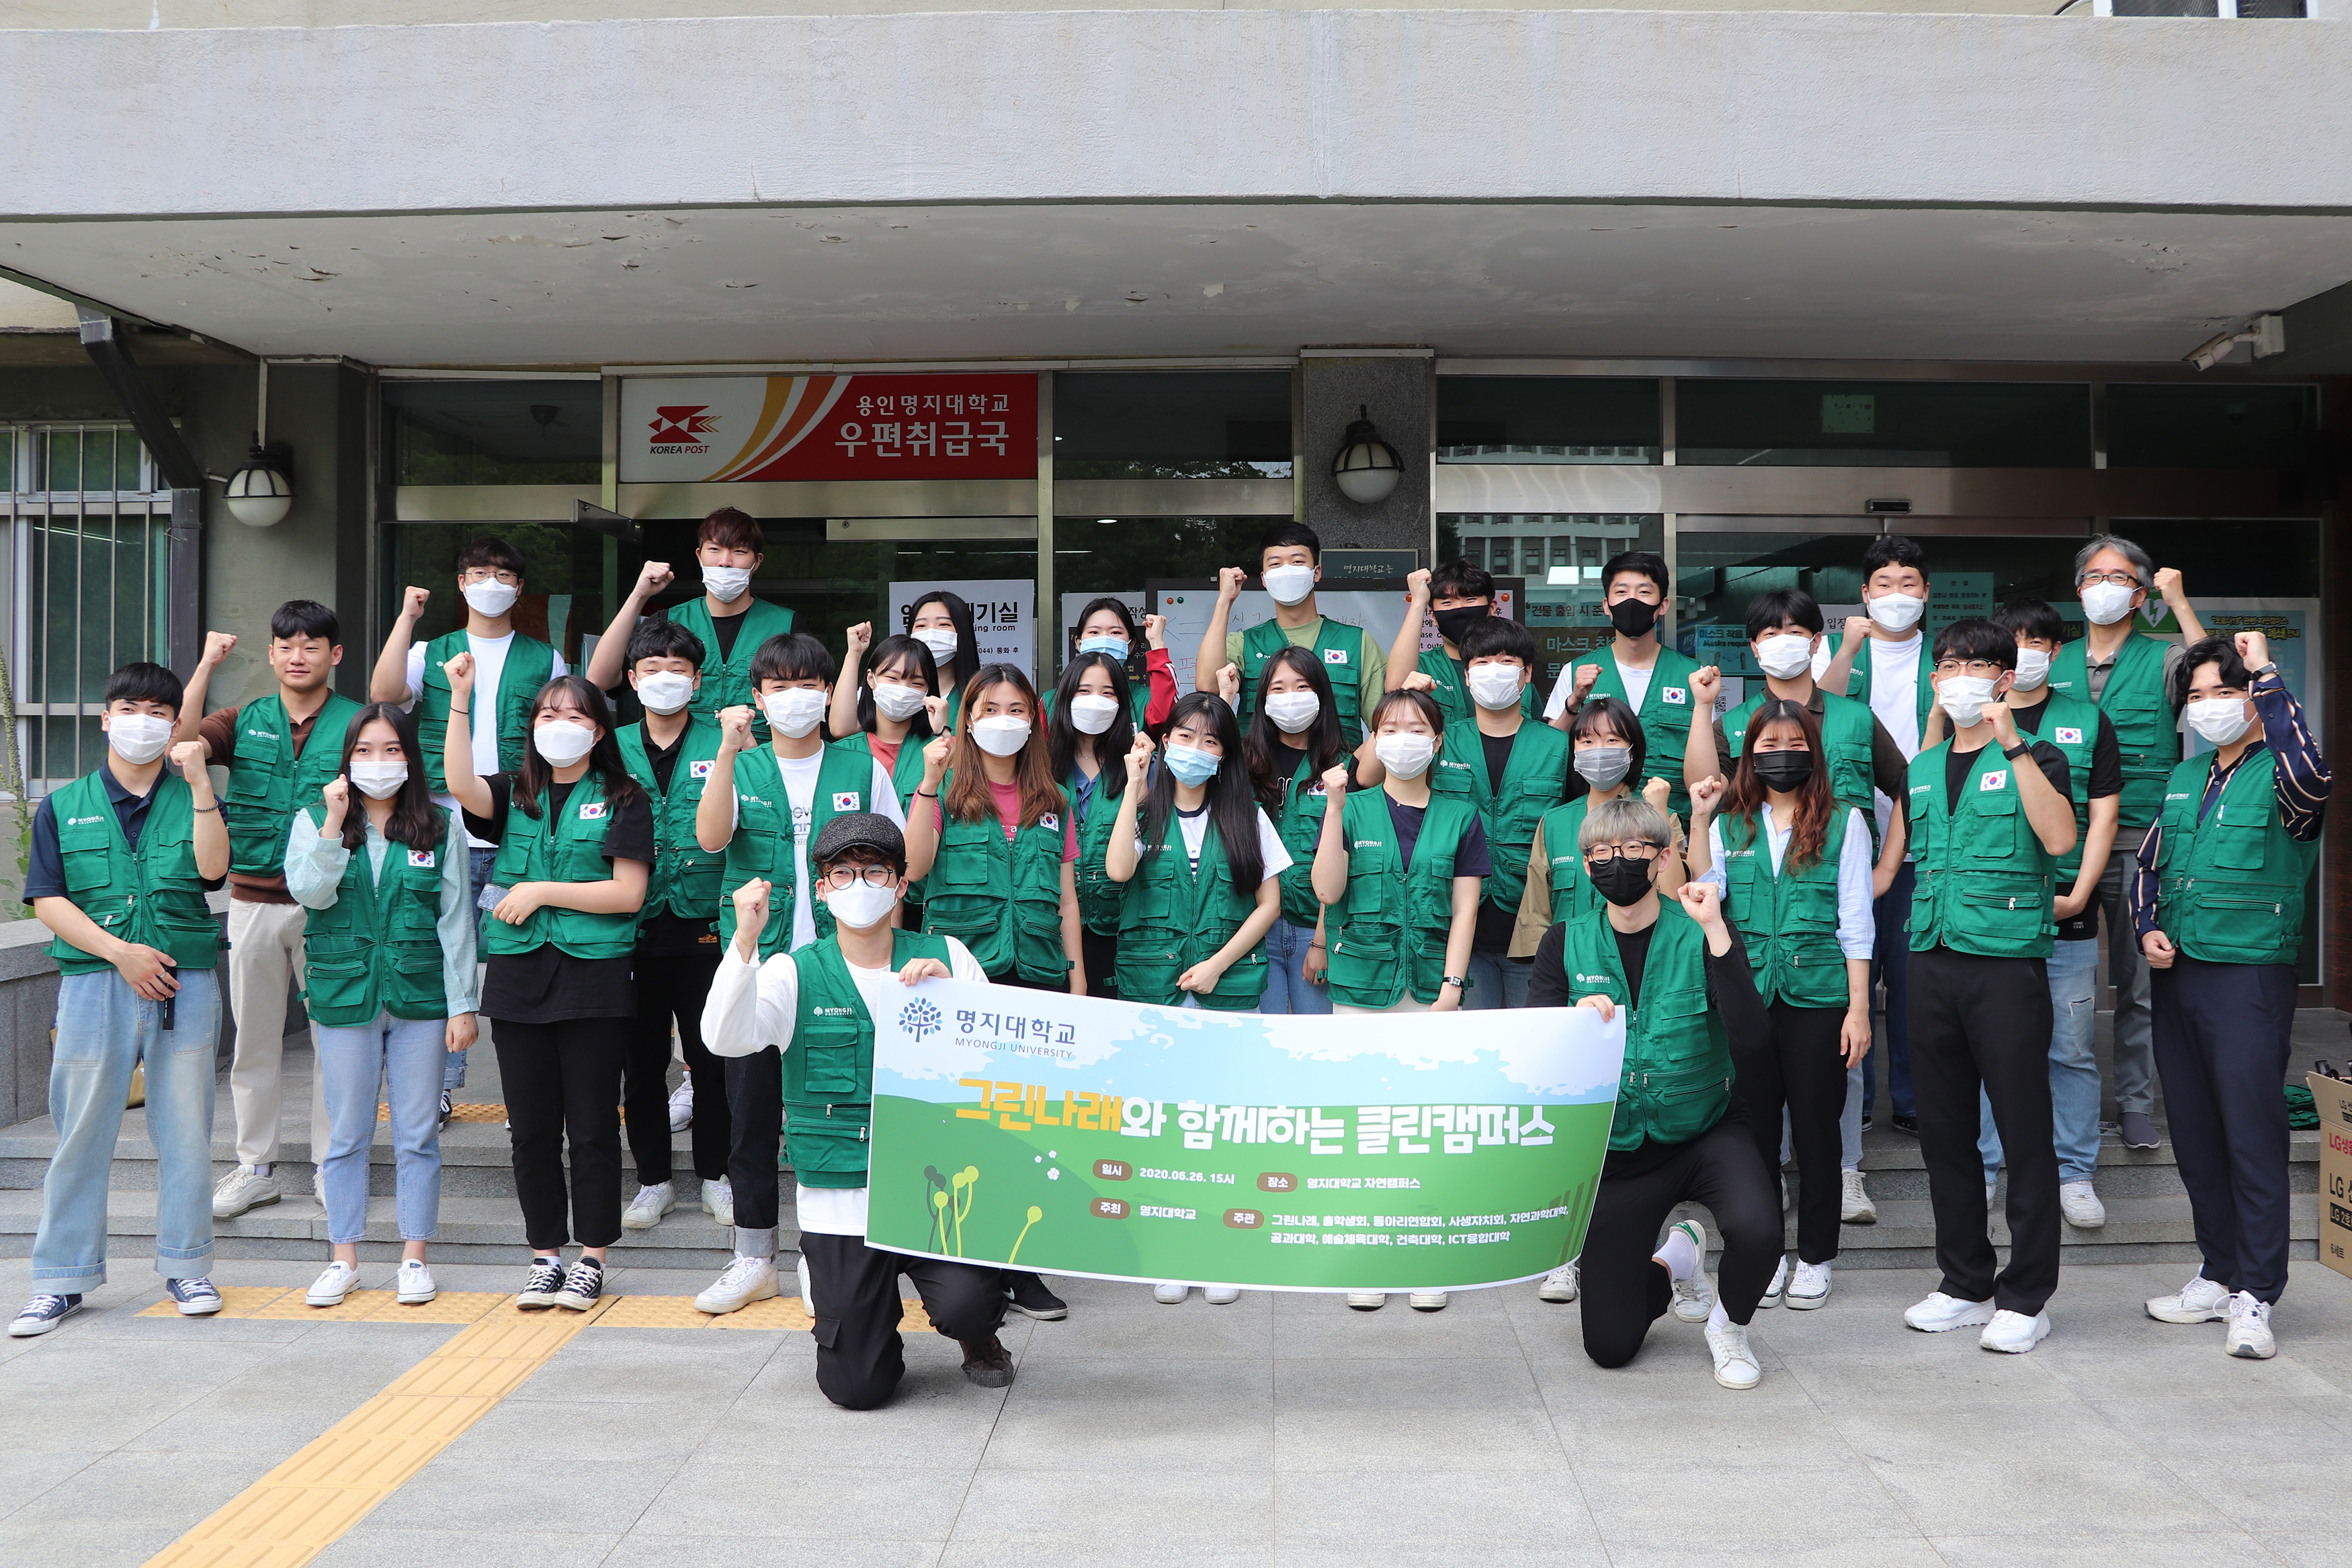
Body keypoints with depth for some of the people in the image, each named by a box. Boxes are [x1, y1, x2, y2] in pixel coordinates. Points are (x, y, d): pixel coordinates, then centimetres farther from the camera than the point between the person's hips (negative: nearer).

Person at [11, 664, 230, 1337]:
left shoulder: (192, 799, 10)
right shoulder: (63, 808, 9)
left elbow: (213, 868, -8)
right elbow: (47, 901, 1)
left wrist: (199, 783, -16)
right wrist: (118, 951, -10)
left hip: (186, 983, 0)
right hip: (93, 982, 0)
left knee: (185, 1129, 4)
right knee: (81, 1130, 2)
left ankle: (186, 1266, 15)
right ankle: (63, 1278, 12)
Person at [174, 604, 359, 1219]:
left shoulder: (355, 724, 1)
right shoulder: (246, 720, 8)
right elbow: (181, 739, -10)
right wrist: (206, 665, -11)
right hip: (253, 898, 3)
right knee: (254, 1039, 9)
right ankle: (256, 1168, 20)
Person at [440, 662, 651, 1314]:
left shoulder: (623, 799, 2)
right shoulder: (514, 794, 12)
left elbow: (628, 893, -7)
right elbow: (462, 786, -11)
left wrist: (542, 892, -10)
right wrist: (460, 702, -17)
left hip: (594, 976, -3)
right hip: (519, 976, 3)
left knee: (592, 1128, 2)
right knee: (532, 1127, 8)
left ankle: (591, 1259, 13)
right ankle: (545, 1255, 20)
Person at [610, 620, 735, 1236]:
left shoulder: (723, 743, 1)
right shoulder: (613, 748, 7)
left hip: (704, 925, -2)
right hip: (634, 928, 2)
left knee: (711, 1056, 6)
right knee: (641, 1060, 9)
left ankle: (715, 1175, 22)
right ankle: (654, 1180, 22)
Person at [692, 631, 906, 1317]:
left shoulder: (864, 769, 6)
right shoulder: (738, 768, 6)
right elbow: (711, 839, -12)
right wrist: (729, 754, -22)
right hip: (754, 962, 1)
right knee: (751, 1108, 6)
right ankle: (753, 1259, 19)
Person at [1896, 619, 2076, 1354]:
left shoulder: (2033, 759, -1)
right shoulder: (1921, 771, 16)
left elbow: (2058, 838, -19)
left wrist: (2012, 744, -21)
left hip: (2008, 958, -6)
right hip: (1932, 961, 6)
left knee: (2025, 1133, -1)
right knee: (1944, 1133, 10)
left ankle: (2025, 1298, 8)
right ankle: (1965, 1284, 22)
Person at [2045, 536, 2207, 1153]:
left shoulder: (2162, 661, 3)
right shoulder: (2053, 663, 12)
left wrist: (2179, 602, -16)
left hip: (2139, 843, -2)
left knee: (2138, 982, 3)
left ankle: (2135, 1102, 14)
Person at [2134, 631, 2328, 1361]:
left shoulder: (2277, 779, -6)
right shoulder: (2184, 780, 15)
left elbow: (2311, 776, -31)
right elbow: (2147, 868, 24)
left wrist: (2267, 677, -25)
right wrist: (2149, 929, 5)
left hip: (2250, 976, -7)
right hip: (2176, 973, 7)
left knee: (2253, 1135, -6)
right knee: (2195, 1133, 12)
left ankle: (2255, 1298, -1)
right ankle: (2219, 1274, 23)